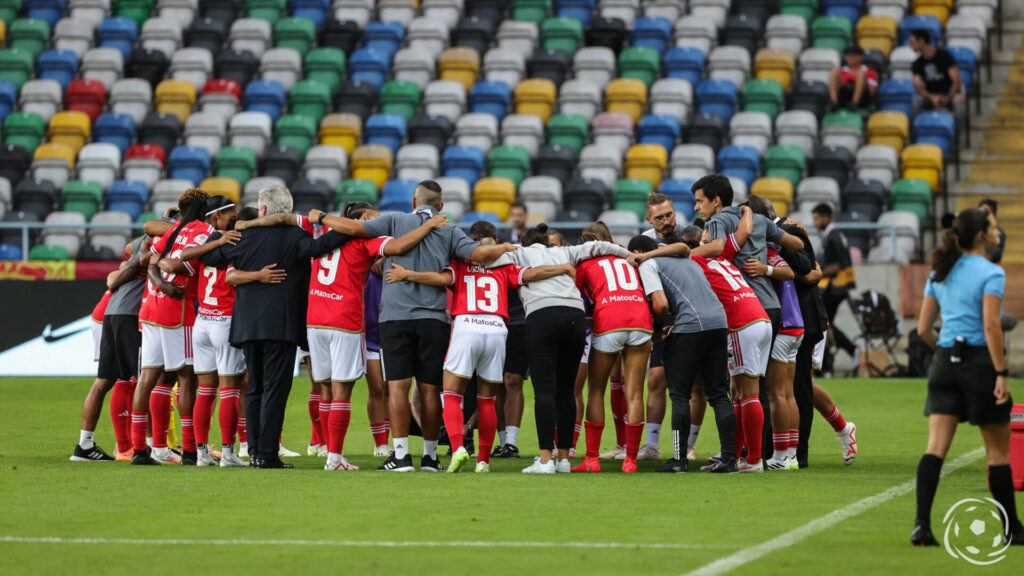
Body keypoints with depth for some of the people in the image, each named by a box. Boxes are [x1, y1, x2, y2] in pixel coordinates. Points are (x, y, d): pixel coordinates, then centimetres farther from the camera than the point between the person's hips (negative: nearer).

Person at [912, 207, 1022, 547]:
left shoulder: (940, 273, 11)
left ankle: (921, 524, -17)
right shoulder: (990, 273, -8)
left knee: (936, 447, -3)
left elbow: (923, 328, 11)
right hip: (980, 360, -5)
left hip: (945, 363, 5)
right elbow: (991, 325, -18)